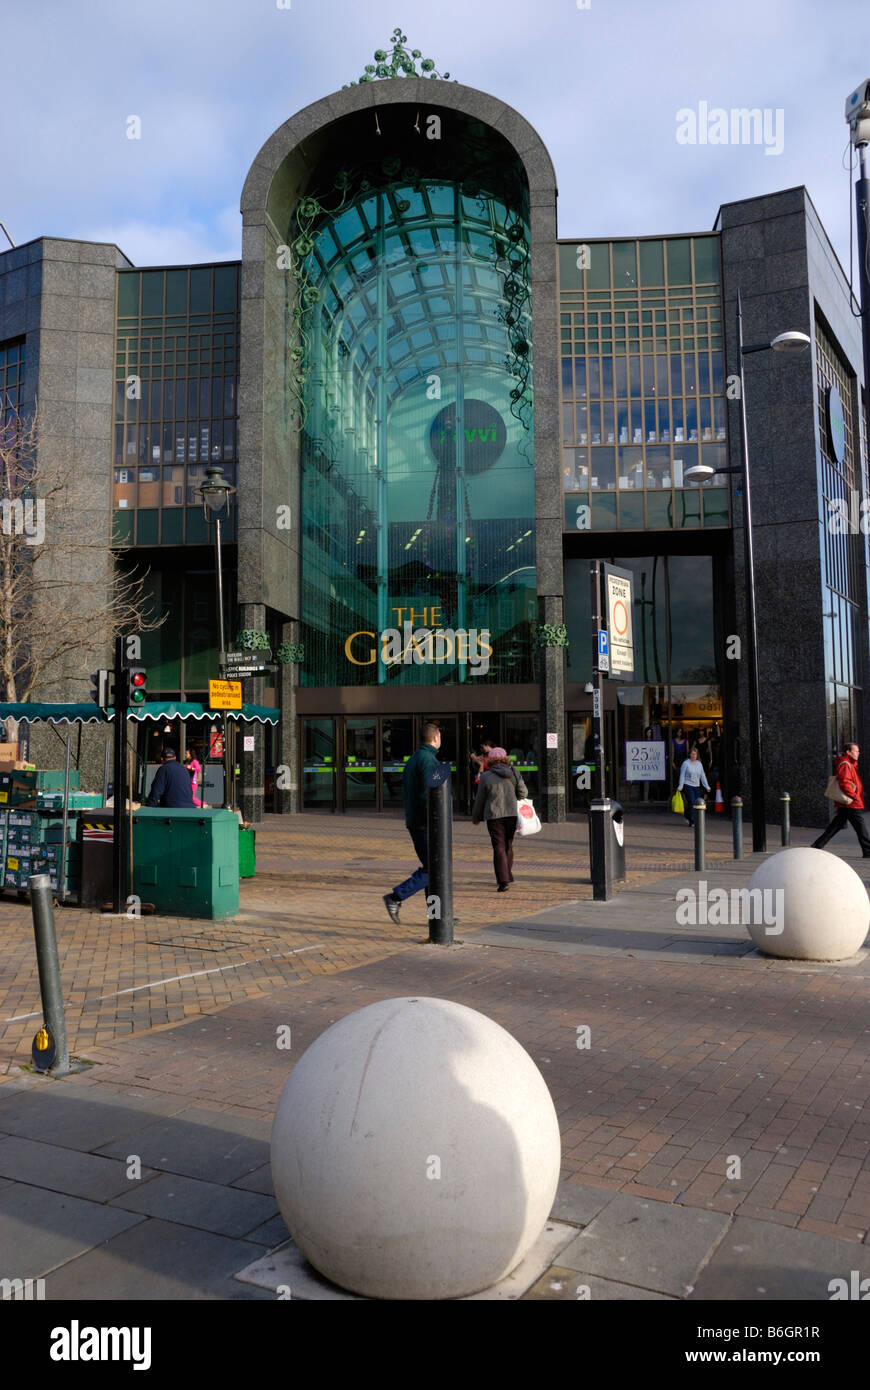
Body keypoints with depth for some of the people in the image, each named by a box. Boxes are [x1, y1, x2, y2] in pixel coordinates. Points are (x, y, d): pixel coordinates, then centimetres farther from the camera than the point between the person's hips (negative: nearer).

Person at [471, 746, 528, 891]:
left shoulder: (486, 776, -2)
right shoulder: (514, 773, 5)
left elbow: (480, 799, 4)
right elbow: (523, 792, 0)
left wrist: (476, 818, 17)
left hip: (494, 815, -3)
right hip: (512, 814, 3)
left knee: (499, 847, -2)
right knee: (508, 845, 17)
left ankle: (503, 881, -12)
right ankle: (507, 876, 25)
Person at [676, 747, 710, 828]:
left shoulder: (699, 764, 10)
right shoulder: (686, 763, -4)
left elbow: (703, 776, 11)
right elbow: (682, 775, -4)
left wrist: (707, 786, 5)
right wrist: (680, 786, -9)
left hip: (697, 786, 5)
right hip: (688, 785, -5)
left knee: (697, 803, 3)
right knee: (691, 803, -11)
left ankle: (688, 816, 26)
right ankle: (692, 822, -6)